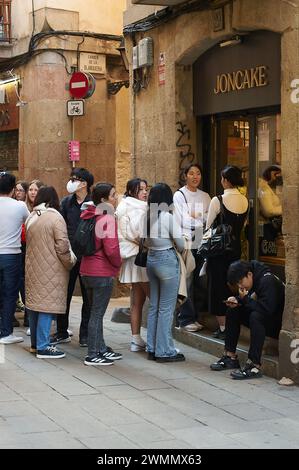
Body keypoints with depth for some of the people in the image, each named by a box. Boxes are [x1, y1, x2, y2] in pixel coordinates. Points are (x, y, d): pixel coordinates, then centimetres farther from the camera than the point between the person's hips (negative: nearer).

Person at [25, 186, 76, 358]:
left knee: (35, 304, 15)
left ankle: (36, 343, 25)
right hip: (50, 270, -7)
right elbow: (62, 246, -15)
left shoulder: (31, 218, 9)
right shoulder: (55, 217, -12)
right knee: (47, 306, -5)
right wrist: (70, 262, -1)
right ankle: (43, 347, -4)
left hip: (33, 267, 7)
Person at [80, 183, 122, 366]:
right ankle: (93, 355, 4)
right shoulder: (108, 219, -16)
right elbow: (111, 249, -22)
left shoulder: (88, 216, 9)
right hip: (103, 273, -8)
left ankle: (101, 349, 28)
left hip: (87, 270, 8)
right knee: (97, 314, -2)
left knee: (96, 312, 17)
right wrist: (118, 263, -3)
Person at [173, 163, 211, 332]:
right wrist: (202, 221, -3)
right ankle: (186, 319, 0)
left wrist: (195, 217, -7)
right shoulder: (179, 195, 1)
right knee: (187, 281, -6)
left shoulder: (205, 196, 16)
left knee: (200, 280, 5)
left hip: (202, 243, 5)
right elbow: (181, 221, -7)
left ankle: (195, 316, 13)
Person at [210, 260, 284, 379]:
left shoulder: (268, 281, -24)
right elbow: (250, 301, 14)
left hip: (279, 324, -10)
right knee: (233, 311, 4)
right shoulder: (254, 281, 4)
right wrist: (237, 300, -8)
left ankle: (254, 366, -36)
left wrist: (245, 299, -21)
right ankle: (230, 356, 3)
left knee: (256, 316, -36)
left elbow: (267, 308, -33)